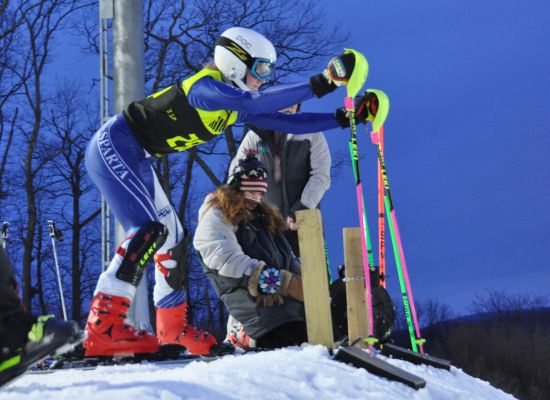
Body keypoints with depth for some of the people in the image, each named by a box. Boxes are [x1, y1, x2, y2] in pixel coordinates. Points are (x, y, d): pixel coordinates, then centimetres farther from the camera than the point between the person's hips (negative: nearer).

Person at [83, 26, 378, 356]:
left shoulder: (235, 107, 8)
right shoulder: (204, 86, -22)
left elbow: (287, 121, 8)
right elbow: (257, 102, -39)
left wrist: (346, 117, 0)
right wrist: (322, 83, -43)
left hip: (134, 160, 11)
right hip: (112, 147, -11)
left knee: (171, 234, 11)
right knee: (150, 230, -21)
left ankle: (173, 328, 19)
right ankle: (103, 330, -24)